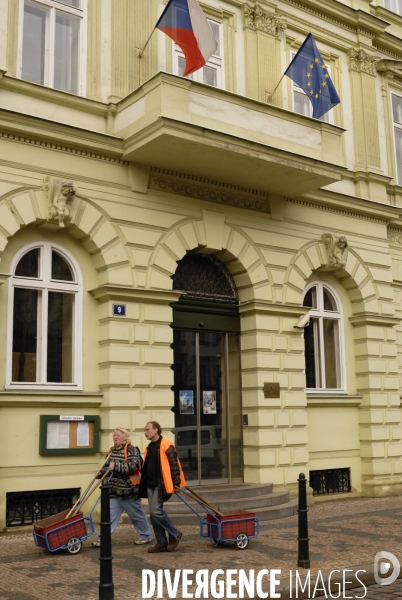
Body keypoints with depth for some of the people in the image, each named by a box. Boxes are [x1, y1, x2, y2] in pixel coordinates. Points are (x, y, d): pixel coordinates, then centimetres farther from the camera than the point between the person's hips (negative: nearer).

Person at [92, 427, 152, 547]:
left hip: (129, 490, -7)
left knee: (137, 515, 7)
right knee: (109, 515, 2)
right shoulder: (112, 451, 12)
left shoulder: (131, 450, -12)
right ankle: (102, 539, 6)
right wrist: (101, 472, 5)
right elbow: (109, 467, 25)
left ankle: (146, 536, 24)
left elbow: (133, 466, -25)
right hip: (114, 491, 7)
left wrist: (116, 466, -30)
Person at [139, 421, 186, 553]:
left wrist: (176, 483, -17)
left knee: (156, 511, -15)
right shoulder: (149, 447, 15)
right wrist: (143, 483, 21)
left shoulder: (166, 445, -10)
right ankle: (162, 543, 14)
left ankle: (175, 535, 3)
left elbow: (174, 464, -13)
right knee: (154, 514, 7)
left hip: (161, 485, -8)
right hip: (150, 485, 9)